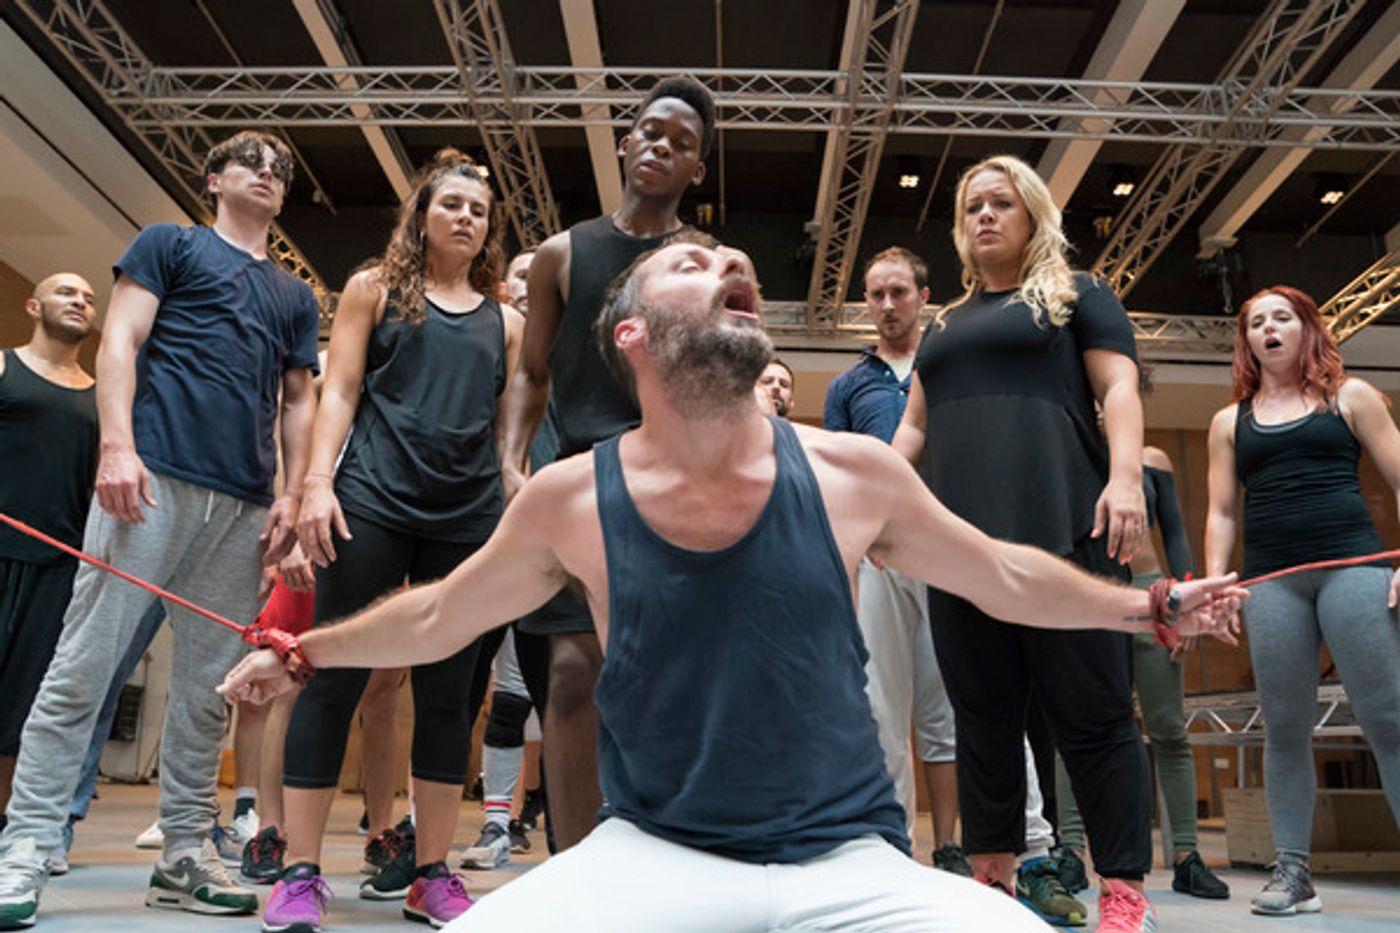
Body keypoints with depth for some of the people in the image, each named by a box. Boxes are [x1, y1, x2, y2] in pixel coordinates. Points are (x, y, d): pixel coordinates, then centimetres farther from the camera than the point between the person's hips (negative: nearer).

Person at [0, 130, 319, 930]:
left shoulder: (297, 295, 23)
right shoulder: (170, 243, 14)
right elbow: (120, 341, 2)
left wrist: (294, 492, 4)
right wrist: (117, 444, -12)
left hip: (244, 504, 4)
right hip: (155, 476, -3)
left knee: (209, 684, 5)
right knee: (84, 665, -4)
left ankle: (186, 852, 13)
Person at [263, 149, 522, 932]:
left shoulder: (504, 319, 16)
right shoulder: (376, 288, 12)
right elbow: (340, 392, 4)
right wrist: (319, 482, -9)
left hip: (470, 517, 2)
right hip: (374, 502, -2)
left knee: (447, 692, 4)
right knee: (336, 676, -2)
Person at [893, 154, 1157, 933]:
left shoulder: (1077, 294, 14)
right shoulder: (946, 325, 27)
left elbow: (1119, 388, 2)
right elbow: (915, 427, 23)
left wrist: (1126, 476, -15)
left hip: (1060, 526, -4)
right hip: (961, 537, 5)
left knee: (1091, 711, -3)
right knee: (984, 716, 7)